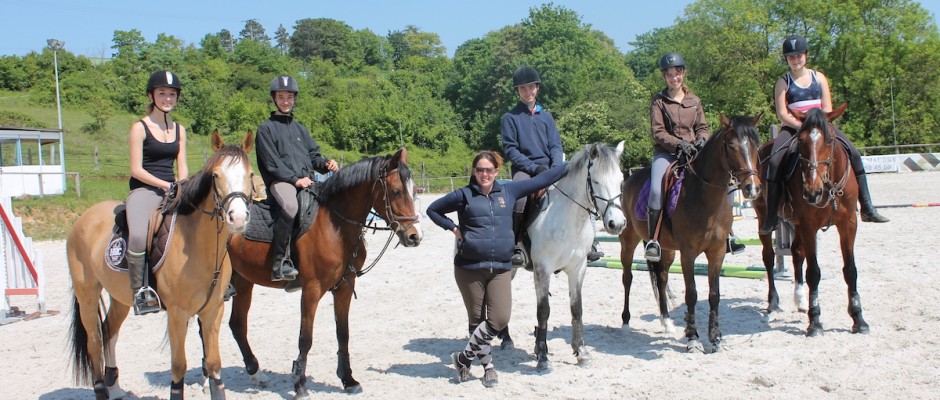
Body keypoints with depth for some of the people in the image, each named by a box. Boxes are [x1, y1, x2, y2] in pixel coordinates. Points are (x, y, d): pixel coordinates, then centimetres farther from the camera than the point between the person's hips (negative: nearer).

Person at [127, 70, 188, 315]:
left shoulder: (179, 130, 15)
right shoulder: (140, 128, -1)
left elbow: (182, 167, 13)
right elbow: (136, 169, -6)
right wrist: (164, 185, -17)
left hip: (173, 191, 6)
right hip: (144, 190, -6)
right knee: (138, 235, -33)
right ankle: (140, 292, -24)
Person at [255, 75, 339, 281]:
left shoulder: (300, 129, 27)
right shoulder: (266, 128, 8)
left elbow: (313, 156, 23)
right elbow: (272, 163, -2)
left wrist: (326, 164, 0)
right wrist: (295, 179, -14)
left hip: (306, 182, 6)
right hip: (280, 181, -6)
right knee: (290, 206, -38)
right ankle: (280, 262, -34)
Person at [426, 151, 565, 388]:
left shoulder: (509, 191, 7)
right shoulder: (464, 195, -1)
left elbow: (542, 180, 13)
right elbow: (433, 210, 11)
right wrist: (453, 228, 0)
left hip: (501, 268, 2)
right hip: (469, 268, -2)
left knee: (500, 319, -8)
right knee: (477, 319, 7)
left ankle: (464, 357, 10)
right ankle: (487, 364, 27)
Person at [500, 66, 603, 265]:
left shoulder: (546, 116, 17)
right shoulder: (510, 118, 5)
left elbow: (556, 146, 10)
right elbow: (510, 150, -4)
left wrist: (556, 166, -11)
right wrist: (534, 168, -16)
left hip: (549, 168, 4)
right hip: (524, 169, -4)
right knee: (519, 197, -35)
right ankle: (516, 247, -25)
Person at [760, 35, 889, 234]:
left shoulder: (818, 77, 11)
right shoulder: (783, 82, 3)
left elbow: (828, 108, 4)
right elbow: (782, 113, -7)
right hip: (792, 128, -3)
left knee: (854, 155, -15)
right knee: (774, 161, -29)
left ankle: (867, 208, -8)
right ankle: (771, 216, -25)